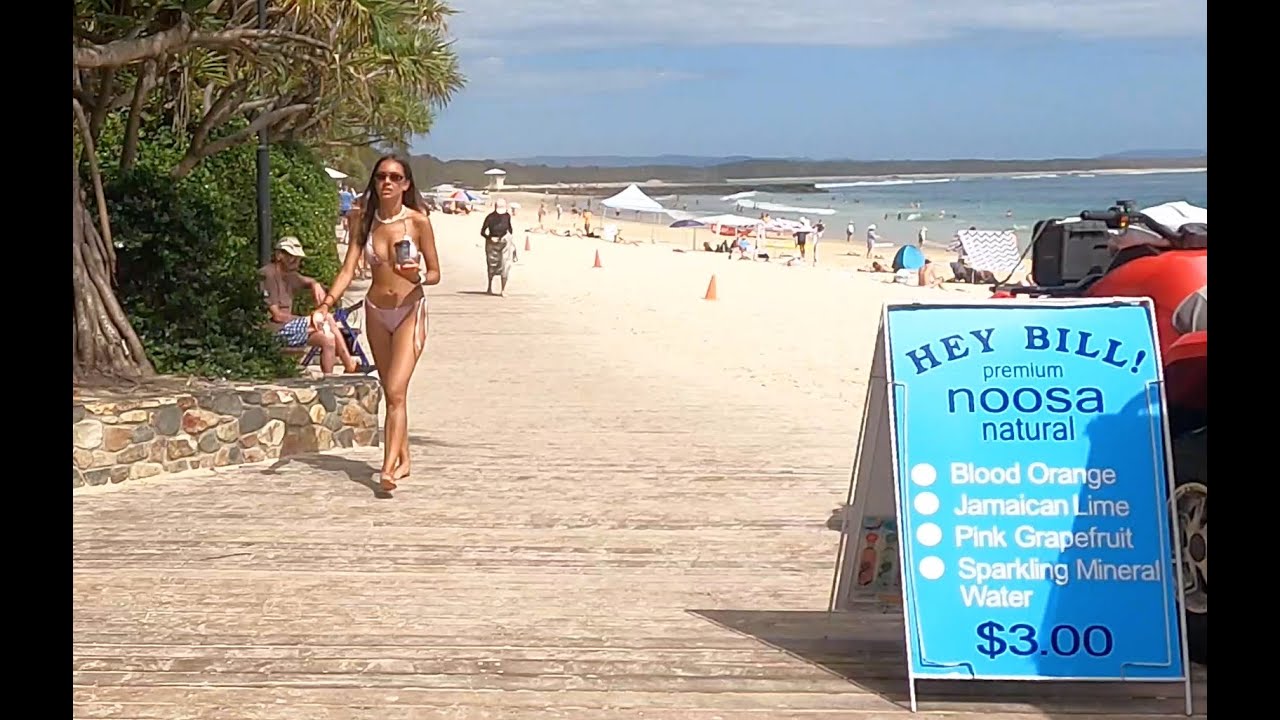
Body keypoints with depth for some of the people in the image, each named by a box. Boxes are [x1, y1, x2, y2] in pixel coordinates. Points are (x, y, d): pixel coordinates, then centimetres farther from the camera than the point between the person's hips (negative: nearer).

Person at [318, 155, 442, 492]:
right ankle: (403, 459, 25)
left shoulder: (418, 221, -9)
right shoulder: (363, 221, 1)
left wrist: (417, 276, -24)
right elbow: (348, 269, -2)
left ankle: (389, 468, -20)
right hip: (377, 312, 4)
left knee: (396, 391, -16)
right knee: (391, 391, 13)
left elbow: (435, 273, -2)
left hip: (410, 312, -4)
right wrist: (328, 301, -17)